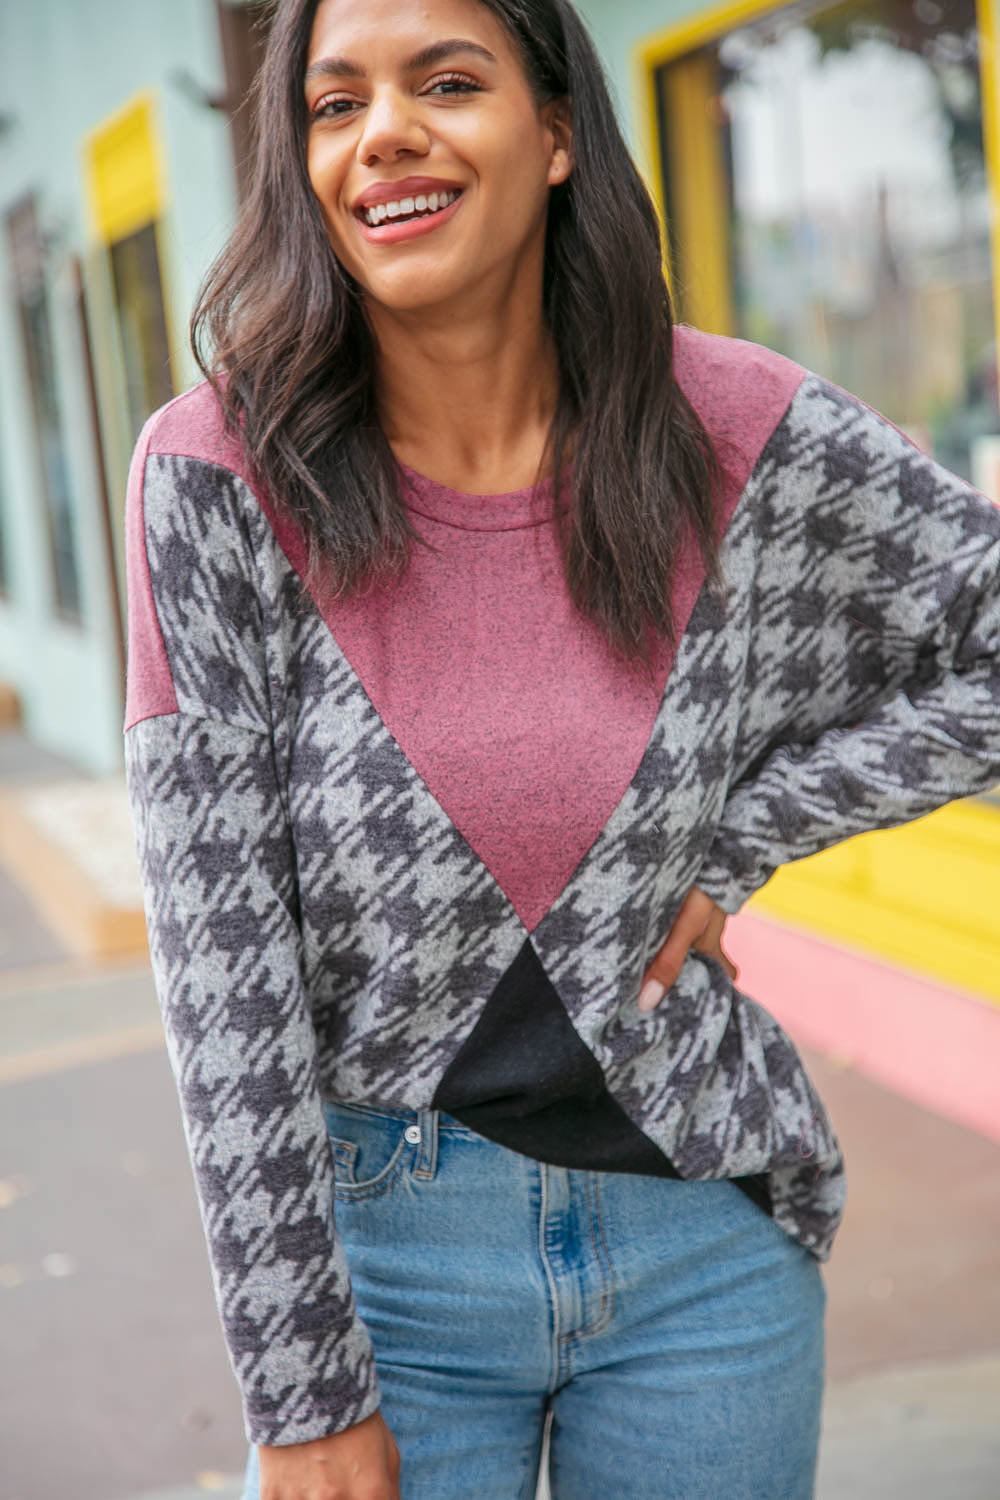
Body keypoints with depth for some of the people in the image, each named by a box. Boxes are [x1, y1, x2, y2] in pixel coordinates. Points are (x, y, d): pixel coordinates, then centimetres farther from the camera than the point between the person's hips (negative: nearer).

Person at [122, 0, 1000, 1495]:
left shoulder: (750, 437, -8)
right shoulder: (218, 476, -13)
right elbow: (221, 949, -13)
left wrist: (735, 841, -7)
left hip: (704, 1240, 2)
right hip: (377, 1240, -1)